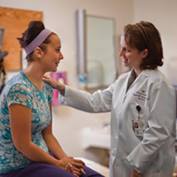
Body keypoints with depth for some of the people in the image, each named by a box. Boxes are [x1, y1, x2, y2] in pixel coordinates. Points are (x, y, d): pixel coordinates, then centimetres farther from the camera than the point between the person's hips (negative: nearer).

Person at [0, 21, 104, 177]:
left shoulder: (46, 87, 4)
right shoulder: (19, 88, -22)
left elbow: (47, 134, 9)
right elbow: (23, 145, -20)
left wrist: (65, 159, -5)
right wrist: (58, 163, -10)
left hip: (40, 157, 7)